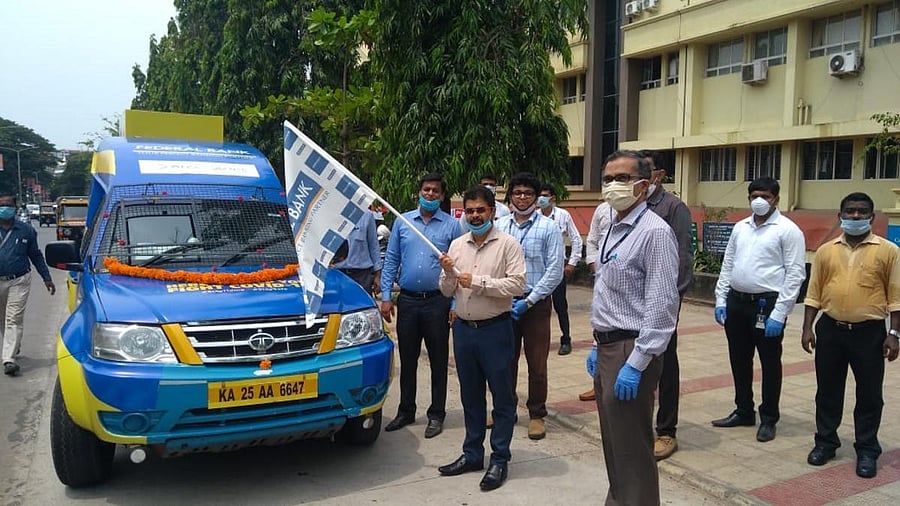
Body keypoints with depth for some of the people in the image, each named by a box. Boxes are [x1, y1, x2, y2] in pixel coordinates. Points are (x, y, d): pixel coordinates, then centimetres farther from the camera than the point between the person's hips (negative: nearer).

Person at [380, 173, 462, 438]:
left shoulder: (452, 225, -1)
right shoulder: (402, 221, 6)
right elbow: (391, 260, 7)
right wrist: (386, 296, 0)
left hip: (437, 302, -2)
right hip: (407, 300, 2)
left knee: (438, 361, 7)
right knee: (407, 359, 12)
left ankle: (436, 414, 20)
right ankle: (406, 411, 26)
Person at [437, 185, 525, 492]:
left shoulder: (507, 244, -7)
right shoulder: (456, 245, 8)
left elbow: (517, 284, -17)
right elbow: (447, 292, 9)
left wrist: (478, 281, -19)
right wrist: (448, 273, -11)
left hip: (495, 329, -5)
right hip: (463, 328, 5)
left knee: (502, 396, 4)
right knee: (470, 395, 16)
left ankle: (499, 460, 16)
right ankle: (472, 454, 29)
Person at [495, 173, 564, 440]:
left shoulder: (548, 228, -5)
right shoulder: (499, 226, 4)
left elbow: (555, 270, -8)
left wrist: (528, 301, -11)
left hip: (536, 303, -3)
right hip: (504, 302, 3)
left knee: (536, 362, 5)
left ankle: (537, 414, 19)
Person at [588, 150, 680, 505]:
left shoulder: (654, 232, -15)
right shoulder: (612, 230, 13)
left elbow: (661, 306, -21)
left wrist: (635, 364, -22)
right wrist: (598, 346, 18)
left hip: (631, 352, -9)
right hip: (607, 348, 9)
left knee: (632, 449, 1)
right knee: (613, 443, 20)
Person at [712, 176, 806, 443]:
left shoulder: (787, 230, -6)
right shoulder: (740, 227, 12)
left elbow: (795, 274, -11)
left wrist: (779, 313, -16)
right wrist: (720, 299, 7)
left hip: (768, 304, -6)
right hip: (736, 302, 6)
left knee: (770, 364, 7)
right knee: (739, 361, 15)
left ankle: (768, 419, 22)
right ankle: (743, 412, 31)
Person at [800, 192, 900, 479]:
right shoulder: (826, 250, 6)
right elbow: (814, 293, 8)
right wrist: (808, 328, 3)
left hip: (869, 333, -2)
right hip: (830, 330, 2)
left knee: (869, 394, 6)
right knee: (828, 390, 11)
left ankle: (867, 450, 19)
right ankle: (825, 441, 25)